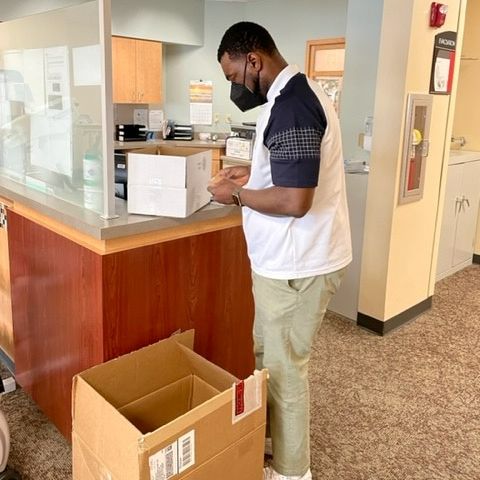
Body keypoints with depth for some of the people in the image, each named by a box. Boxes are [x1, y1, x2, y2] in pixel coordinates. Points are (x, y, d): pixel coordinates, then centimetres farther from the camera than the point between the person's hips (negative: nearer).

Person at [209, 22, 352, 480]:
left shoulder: (290, 106, -23)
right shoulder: (295, 94, 11)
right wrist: (254, 173, 12)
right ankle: (268, 433, 43)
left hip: (296, 263, -10)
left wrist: (237, 194, -13)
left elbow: (294, 200, -28)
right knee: (268, 356, 23)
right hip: (289, 257, 10)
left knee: (283, 368, 7)